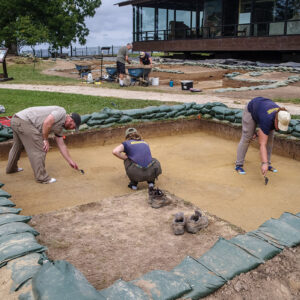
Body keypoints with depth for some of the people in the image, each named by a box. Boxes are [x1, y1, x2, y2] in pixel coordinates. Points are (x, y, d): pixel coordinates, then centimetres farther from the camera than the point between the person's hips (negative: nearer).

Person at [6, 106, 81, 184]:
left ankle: (11, 168, 51)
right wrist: (45, 140, -12)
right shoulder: (61, 112, -9)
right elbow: (47, 122, -24)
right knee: (39, 150, -6)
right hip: (23, 121, -11)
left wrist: (70, 161, 23)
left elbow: (61, 145, 21)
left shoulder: (59, 126, 18)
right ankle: (42, 177, 1)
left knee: (17, 146, 30)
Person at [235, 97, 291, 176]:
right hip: (251, 109, -6)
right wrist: (264, 163, -49)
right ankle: (238, 165, -5)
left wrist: (258, 133, -11)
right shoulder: (267, 120, -42)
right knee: (246, 138, -11)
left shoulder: (282, 118, -25)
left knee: (270, 138, -2)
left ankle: (268, 164, 7)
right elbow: (262, 144, -44)